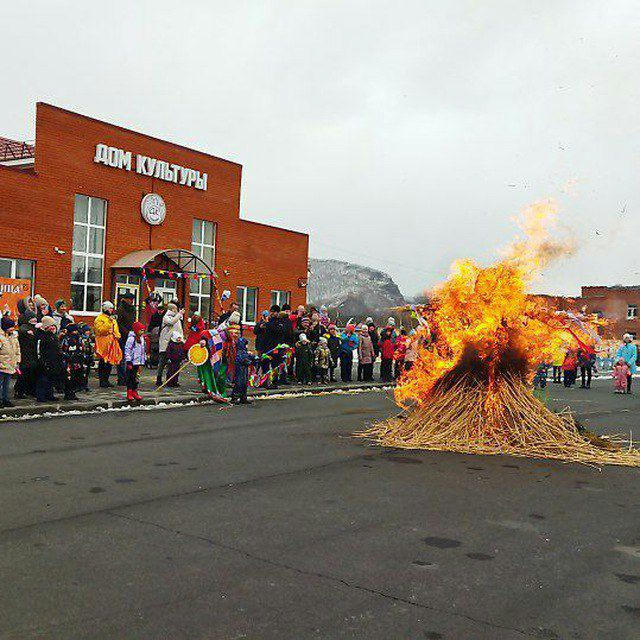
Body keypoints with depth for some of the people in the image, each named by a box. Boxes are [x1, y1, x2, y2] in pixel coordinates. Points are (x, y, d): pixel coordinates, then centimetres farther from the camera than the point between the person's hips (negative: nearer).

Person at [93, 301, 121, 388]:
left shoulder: (113, 318, 21)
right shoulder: (99, 318, -5)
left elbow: (116, 330, 29)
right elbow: (99, 330, -17)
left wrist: (117, 336, 10)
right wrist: (108, 323, -22)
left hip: (112, 344, 8)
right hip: (103, 344, -8)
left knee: (110, 362, 8)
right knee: (103, 362, -7)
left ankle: (106, 380, 15)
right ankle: (102, 380, -3)